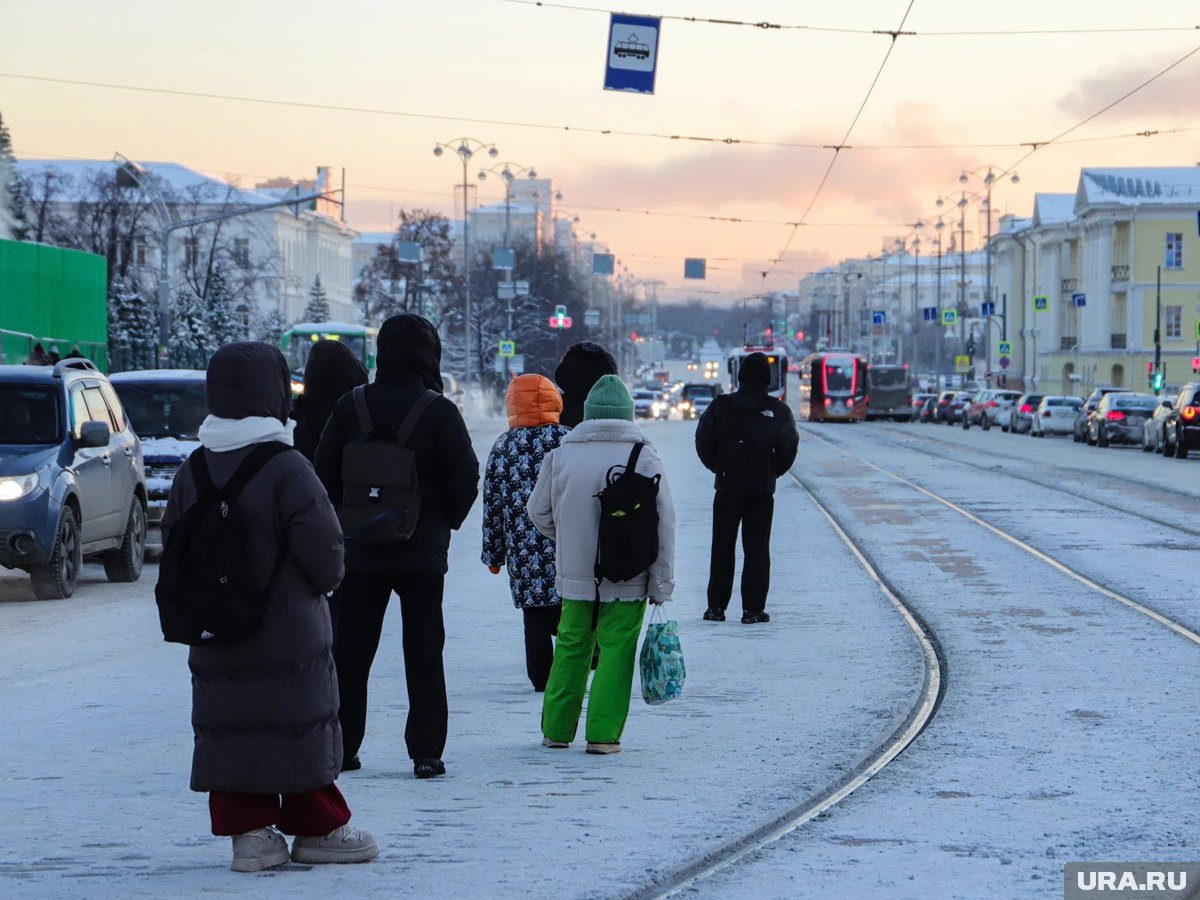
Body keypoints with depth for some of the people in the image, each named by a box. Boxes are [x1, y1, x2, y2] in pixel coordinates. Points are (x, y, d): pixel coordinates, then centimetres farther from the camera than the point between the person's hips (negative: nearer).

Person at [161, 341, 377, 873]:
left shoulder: (192, 471, 1)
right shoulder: (286, 469, -16)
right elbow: (322, 549, -17)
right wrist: (326, 580, 5)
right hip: (288, 634, -5)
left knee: (228, 728, 10)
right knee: (303, 725, 5)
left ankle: (249, 831, 10)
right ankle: (318, 829, 12)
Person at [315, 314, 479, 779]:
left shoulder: (350, 408, -2)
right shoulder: (439, 413, -10)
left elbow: (324, 474, 1)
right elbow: (465, 479, -8)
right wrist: (444, 523, 10)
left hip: (359, 552, 2)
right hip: (423, 553, -2)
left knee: (350, 652, 11)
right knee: (423, 654, 3)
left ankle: (341, 746, 12)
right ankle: (426, 752, 0)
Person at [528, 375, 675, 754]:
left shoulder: (562, 453, 0)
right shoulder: (643, 456, -6)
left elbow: (539, 511, 7)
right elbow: (664, 523, -7)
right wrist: (662, 581, -1)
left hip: (575, 576, 3)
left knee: (570, 648, 13)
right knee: (616, 650, 3)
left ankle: (557, 730, 17)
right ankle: (603, 734, -1)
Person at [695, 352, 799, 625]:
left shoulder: (720, 406, -1)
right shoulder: (777, 410, -4)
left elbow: (703, 442, -2)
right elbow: (788, 446, -8)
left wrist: (718, 468, 11)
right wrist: (773, 472, 7)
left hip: (727, 487, 1)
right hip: (762, 490, -1)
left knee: (722, 548, 9)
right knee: (757, 549, 4)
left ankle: (717, 606, 8)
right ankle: (753, 609, 1)